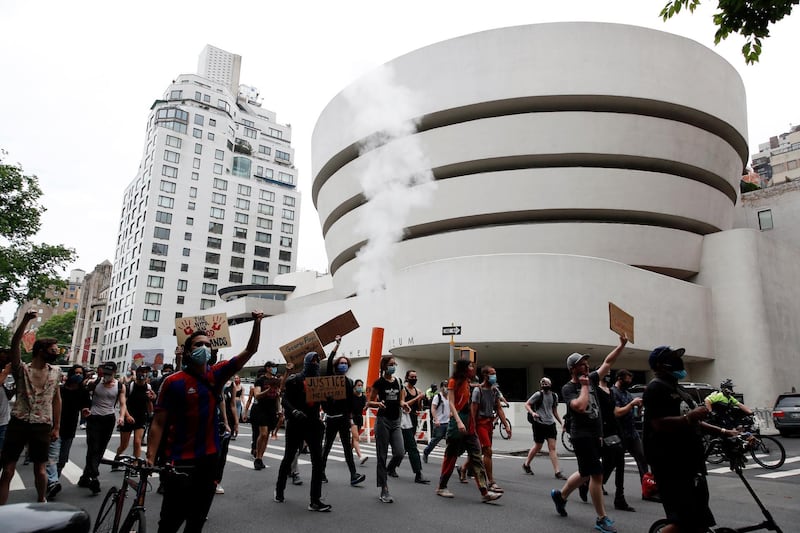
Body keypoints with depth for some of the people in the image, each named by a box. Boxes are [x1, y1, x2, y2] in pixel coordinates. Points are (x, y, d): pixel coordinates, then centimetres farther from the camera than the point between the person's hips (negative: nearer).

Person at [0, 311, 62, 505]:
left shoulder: (56, 372, 7)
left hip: (42, 426, 2)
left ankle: (41, 503, 30)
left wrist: (56, 427, 10)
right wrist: (25, 321, -28)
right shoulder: (22, 369, -2)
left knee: (40, 468, 11)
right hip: (18, 424, -2)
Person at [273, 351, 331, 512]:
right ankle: (279, 490, 36)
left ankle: (315, 500, -2)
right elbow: (285, 399, -9)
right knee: (288, 458, 13)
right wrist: (294, 411, -26)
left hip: (313, 423, 3)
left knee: (318, 460, -6)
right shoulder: (295, 379, -5)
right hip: (296, 424, -3)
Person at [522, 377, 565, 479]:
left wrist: (561, 422, 12)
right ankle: (526, 464, 27)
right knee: (538, 446, 6)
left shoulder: (554, 396, 8)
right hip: (539, 423, -4)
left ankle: (557, 472, -1)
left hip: (550, 423, 4)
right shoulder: (538, 395, -8)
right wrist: (532, 412, -23)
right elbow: (527, 404, -5)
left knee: (552, 448, -1)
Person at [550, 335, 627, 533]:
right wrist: (584, 386, -18)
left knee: (585, 474, 18)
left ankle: (560, 495, 37)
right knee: (597, 474, -7)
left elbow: (607, 362, 9)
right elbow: (580, 406, -29)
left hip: (595, 435, 8)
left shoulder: (591, 379, 7)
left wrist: (621, 345, 1)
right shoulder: (568, 388, -12)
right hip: (582, 436, -8)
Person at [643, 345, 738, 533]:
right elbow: (659, 424, -24)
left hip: (688, 462, 10)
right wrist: (690, 416, -23)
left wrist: (722, 432, 20)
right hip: (670, 465, -10)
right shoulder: (656, 387, -13)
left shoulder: (675, 387, 19)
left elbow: (692, 423, 25)